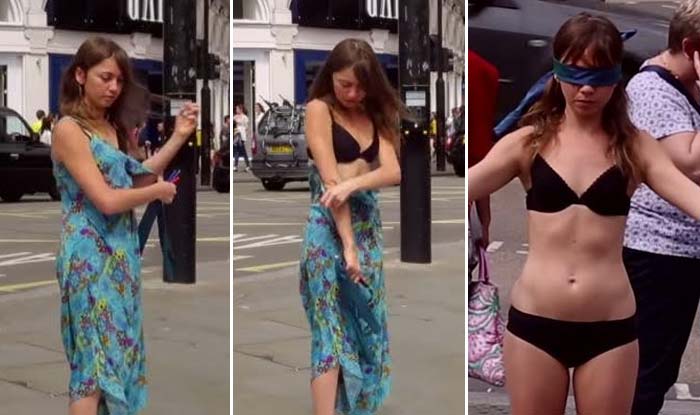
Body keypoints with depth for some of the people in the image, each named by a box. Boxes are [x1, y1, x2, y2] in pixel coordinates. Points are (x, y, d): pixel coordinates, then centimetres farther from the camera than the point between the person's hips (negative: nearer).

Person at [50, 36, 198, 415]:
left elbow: (133, 180, 14)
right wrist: (159, 190, -5)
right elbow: (106, 200, -20)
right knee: (95, 355, -8)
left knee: (118, 348, 11)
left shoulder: (110, 126, 12)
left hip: (120, 249, 9)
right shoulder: (68, 129, -14)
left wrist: (179, 137, 11)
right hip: (90, 254, -8)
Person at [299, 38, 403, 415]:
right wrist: (347, 243, -19)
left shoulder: (374, 115, 13)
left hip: (368, 220, 6)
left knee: (366, 322, 9)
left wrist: (353, 183, -21)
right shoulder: (319, 109, -5)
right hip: (328, 223, -6)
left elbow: (393, 172, -2)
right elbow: (330, 180, -13)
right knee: (332, 328, -10)